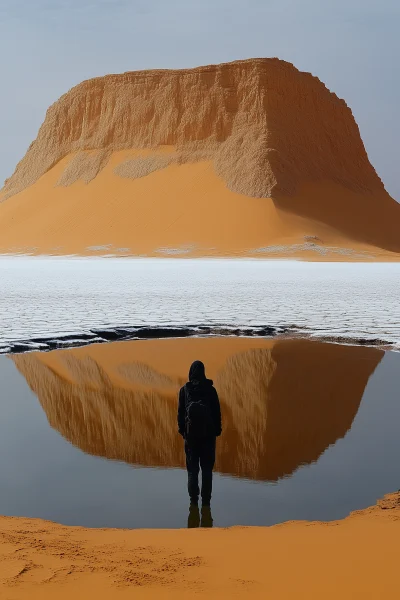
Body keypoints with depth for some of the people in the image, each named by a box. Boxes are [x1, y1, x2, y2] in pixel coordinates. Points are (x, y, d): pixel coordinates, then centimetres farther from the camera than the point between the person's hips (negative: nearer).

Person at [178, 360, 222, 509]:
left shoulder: (184, 390, -1)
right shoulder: (210, 389, -2)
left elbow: (181, 412, 0)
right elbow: (217, 412, 0)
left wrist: (182, 430, 8)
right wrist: (217, 430, 8)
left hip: (191, 433, 0)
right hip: (208, 433, 0)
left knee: (192, 469, 7)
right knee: (207, 468, 4)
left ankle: (193, 501, 5)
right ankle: (206, 502, 1)